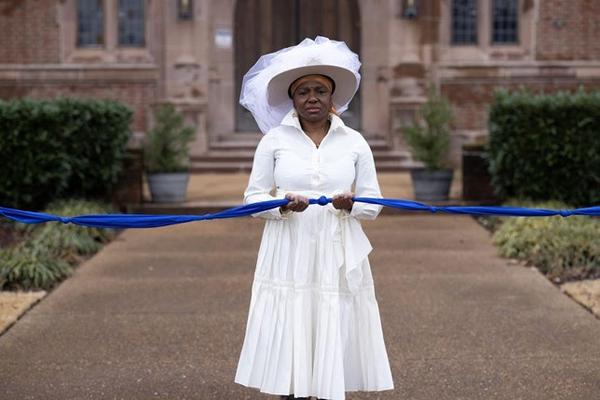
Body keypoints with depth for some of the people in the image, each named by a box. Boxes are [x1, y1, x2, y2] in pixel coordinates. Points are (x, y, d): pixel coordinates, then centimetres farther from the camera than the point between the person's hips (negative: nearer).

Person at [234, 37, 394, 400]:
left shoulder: (354, 143, 6)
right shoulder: (274, 140, 4)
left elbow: (373, 203, 8)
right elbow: (253, 197, 4)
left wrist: (351, 205, -14)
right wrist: (282, 205, -16)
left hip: (337, 260, 1)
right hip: (289, 259, -1)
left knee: (333, 341, 0)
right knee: (288, 346, -2)